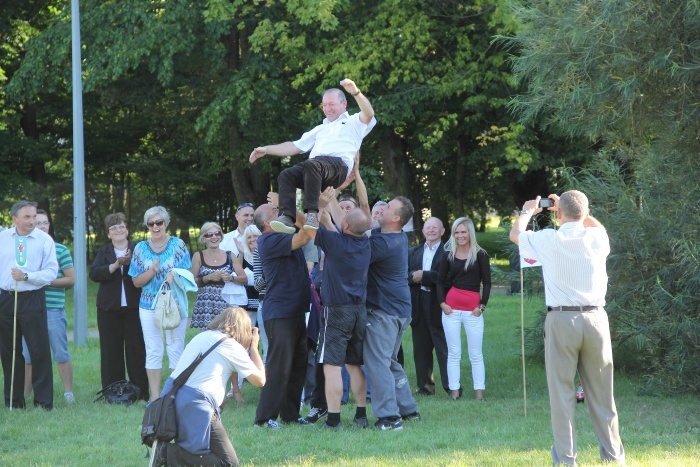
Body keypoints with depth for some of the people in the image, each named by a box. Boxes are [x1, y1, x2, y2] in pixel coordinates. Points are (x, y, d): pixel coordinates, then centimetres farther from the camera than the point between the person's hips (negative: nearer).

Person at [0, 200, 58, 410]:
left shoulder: (44, 240, -1)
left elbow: (51, 272, -5)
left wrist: (26, 277, -17)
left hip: (32, 299, -3)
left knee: (39, 351, -6)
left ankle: (43, 401, -1)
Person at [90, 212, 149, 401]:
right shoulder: (103, 252, 12)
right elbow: (94, 274, -5)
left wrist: (130, 262, -20)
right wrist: (115, 265, -16)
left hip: (134, 307, -2)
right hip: (109, 309, 2)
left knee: (137, 350, -2)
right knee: (111, 352, 2)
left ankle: (141, 393, 2)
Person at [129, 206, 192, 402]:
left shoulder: (178, 245, 1)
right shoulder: (141, 248, 6)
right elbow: (137, 281, 4)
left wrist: (174, 276, -26)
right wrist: (153, 271, -14)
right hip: (149, 305, 2)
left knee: (176, 349, -1)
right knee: (153, 352, 2)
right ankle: (155, 396, 6)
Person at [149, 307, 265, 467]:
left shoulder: (201, 337, 20)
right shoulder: (232, 346, -1)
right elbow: (259, 380, 4)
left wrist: (248, 348, 31)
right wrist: (254, 347, 16)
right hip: (193, 406, -8)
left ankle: (165, 447, 0)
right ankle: (168, 454, -15)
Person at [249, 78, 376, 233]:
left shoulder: (353, 122, 22)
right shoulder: (321, 129, 40)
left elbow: (369, 114, -2)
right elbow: (295, 147, 36)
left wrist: (355, 92, -18)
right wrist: (266, 150, 27)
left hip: (339, 164, -6)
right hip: (315, 165, 6)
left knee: (312, 164, -39)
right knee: (286, 175, -24)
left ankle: (312, 214, -46)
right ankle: (287, 218, -40)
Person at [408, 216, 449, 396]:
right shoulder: (413, 253, 17)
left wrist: (424, 276, -14)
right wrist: (414, 277, -15)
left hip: (437, 305, -5)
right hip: (418, 306, 5)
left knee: (443, 348, -5)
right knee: (421, 349, 7)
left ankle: (451, 386, -3)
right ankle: (425, 386, 13)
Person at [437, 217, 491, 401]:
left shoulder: (480, 255, 0)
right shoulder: (449, 255, 8)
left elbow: (487, 283, 2)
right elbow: (440, 281, 13)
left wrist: (482, 305, -6)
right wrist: (442, 303, 0)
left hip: (473, 310, -2)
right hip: (451, 308, 2)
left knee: (476, 354, 1)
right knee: (453, 353, 3)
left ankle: (479, 391, 4)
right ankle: (454, 391, 6)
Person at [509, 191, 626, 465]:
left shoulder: (549, 240, -4)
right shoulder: (597, 239, 3)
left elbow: (515, 234, 17)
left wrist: (527, 211, 35)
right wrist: (574, 211, 40)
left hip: (561, 320, -3)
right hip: (595, 319, 3)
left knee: (562, 392, 1)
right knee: (601, 393, 9)